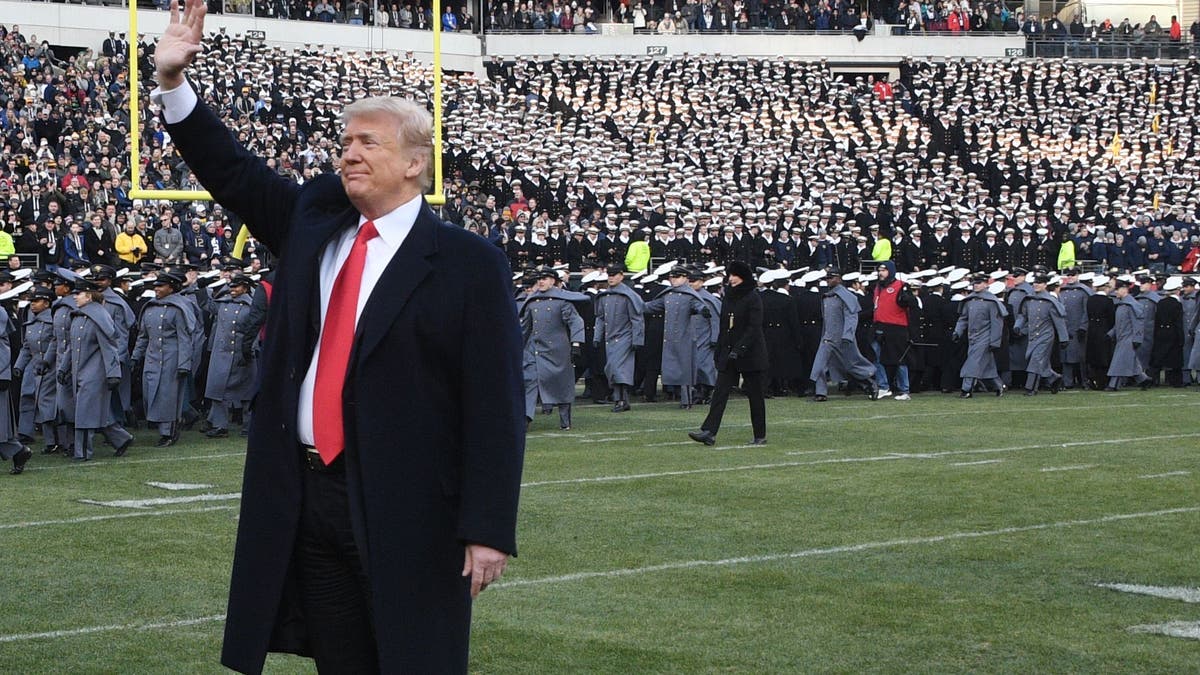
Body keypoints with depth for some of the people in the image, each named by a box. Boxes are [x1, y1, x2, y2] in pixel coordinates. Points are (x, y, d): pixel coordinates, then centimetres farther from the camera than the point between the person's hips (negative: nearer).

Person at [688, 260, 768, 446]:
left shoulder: (753, 298, -10)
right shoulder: (728, 297, 11)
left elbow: (754, 328, -17)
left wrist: (739, 349, -24)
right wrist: (719, 351, 14)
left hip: (750, 354, -6)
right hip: (728, 354, 6)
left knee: (755, 395, 3)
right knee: (720, 391, -5)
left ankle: (760, 436, 13)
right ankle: (709, 432, -13)